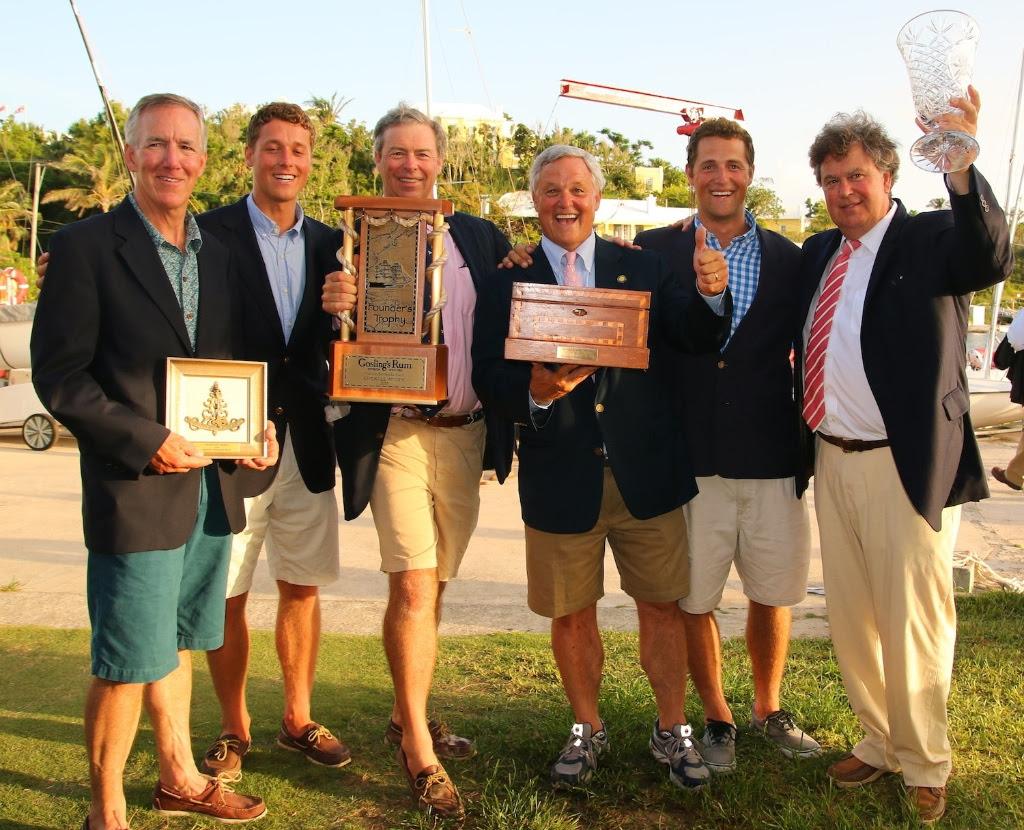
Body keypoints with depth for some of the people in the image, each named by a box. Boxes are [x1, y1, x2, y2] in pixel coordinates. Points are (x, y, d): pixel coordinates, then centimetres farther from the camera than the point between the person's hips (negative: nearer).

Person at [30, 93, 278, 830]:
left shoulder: (216, 253, 12)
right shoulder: (85, 246, -7)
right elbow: (58, 375, -11)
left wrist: (259, 423, 0)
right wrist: (147, 441, -18)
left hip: (212, 484, 6)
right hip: (135, 490, -6)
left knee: (175, 644, 20)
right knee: (129, 662, 2)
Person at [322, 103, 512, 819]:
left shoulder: (481, 238, 11)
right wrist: (335, 308, -25)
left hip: (466, 433, 4)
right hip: (396, 432, -4)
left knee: (433, 584, 14)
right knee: (413, 584, -9)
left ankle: (409, 718, 31)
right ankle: (419, 753, 6)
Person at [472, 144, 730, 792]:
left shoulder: (644, 267, 5)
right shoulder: (508, 280, 1)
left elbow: (695, 339, -5)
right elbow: (488, 378, -3)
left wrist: (711, 295, -26)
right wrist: (534, 390, -24)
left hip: (647, 471, 1)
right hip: (560, 476, 0)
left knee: (662, 604, 10)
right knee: (571, 614, 13)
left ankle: (673, 732, 30)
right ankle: (587, 729, 36)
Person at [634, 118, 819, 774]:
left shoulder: (789, 258, 7)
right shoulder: (656, 250, 2)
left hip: (773, 460, 2)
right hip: (689, 458, -1)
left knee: (773, 595, 13)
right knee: (694, 600, 8)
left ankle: (768, 709, 37)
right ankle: (717, 719, 30)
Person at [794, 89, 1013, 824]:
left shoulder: (932, 239, -8)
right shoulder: (817, 254, 10)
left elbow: (992, 259, -29)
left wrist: (960, 166, -42)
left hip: (907, 464, -6)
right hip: (831, 461, 6)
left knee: (913, 622, 5)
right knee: (851, 618, 17)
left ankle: (924, 765, 27)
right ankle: (879, 742, 36)